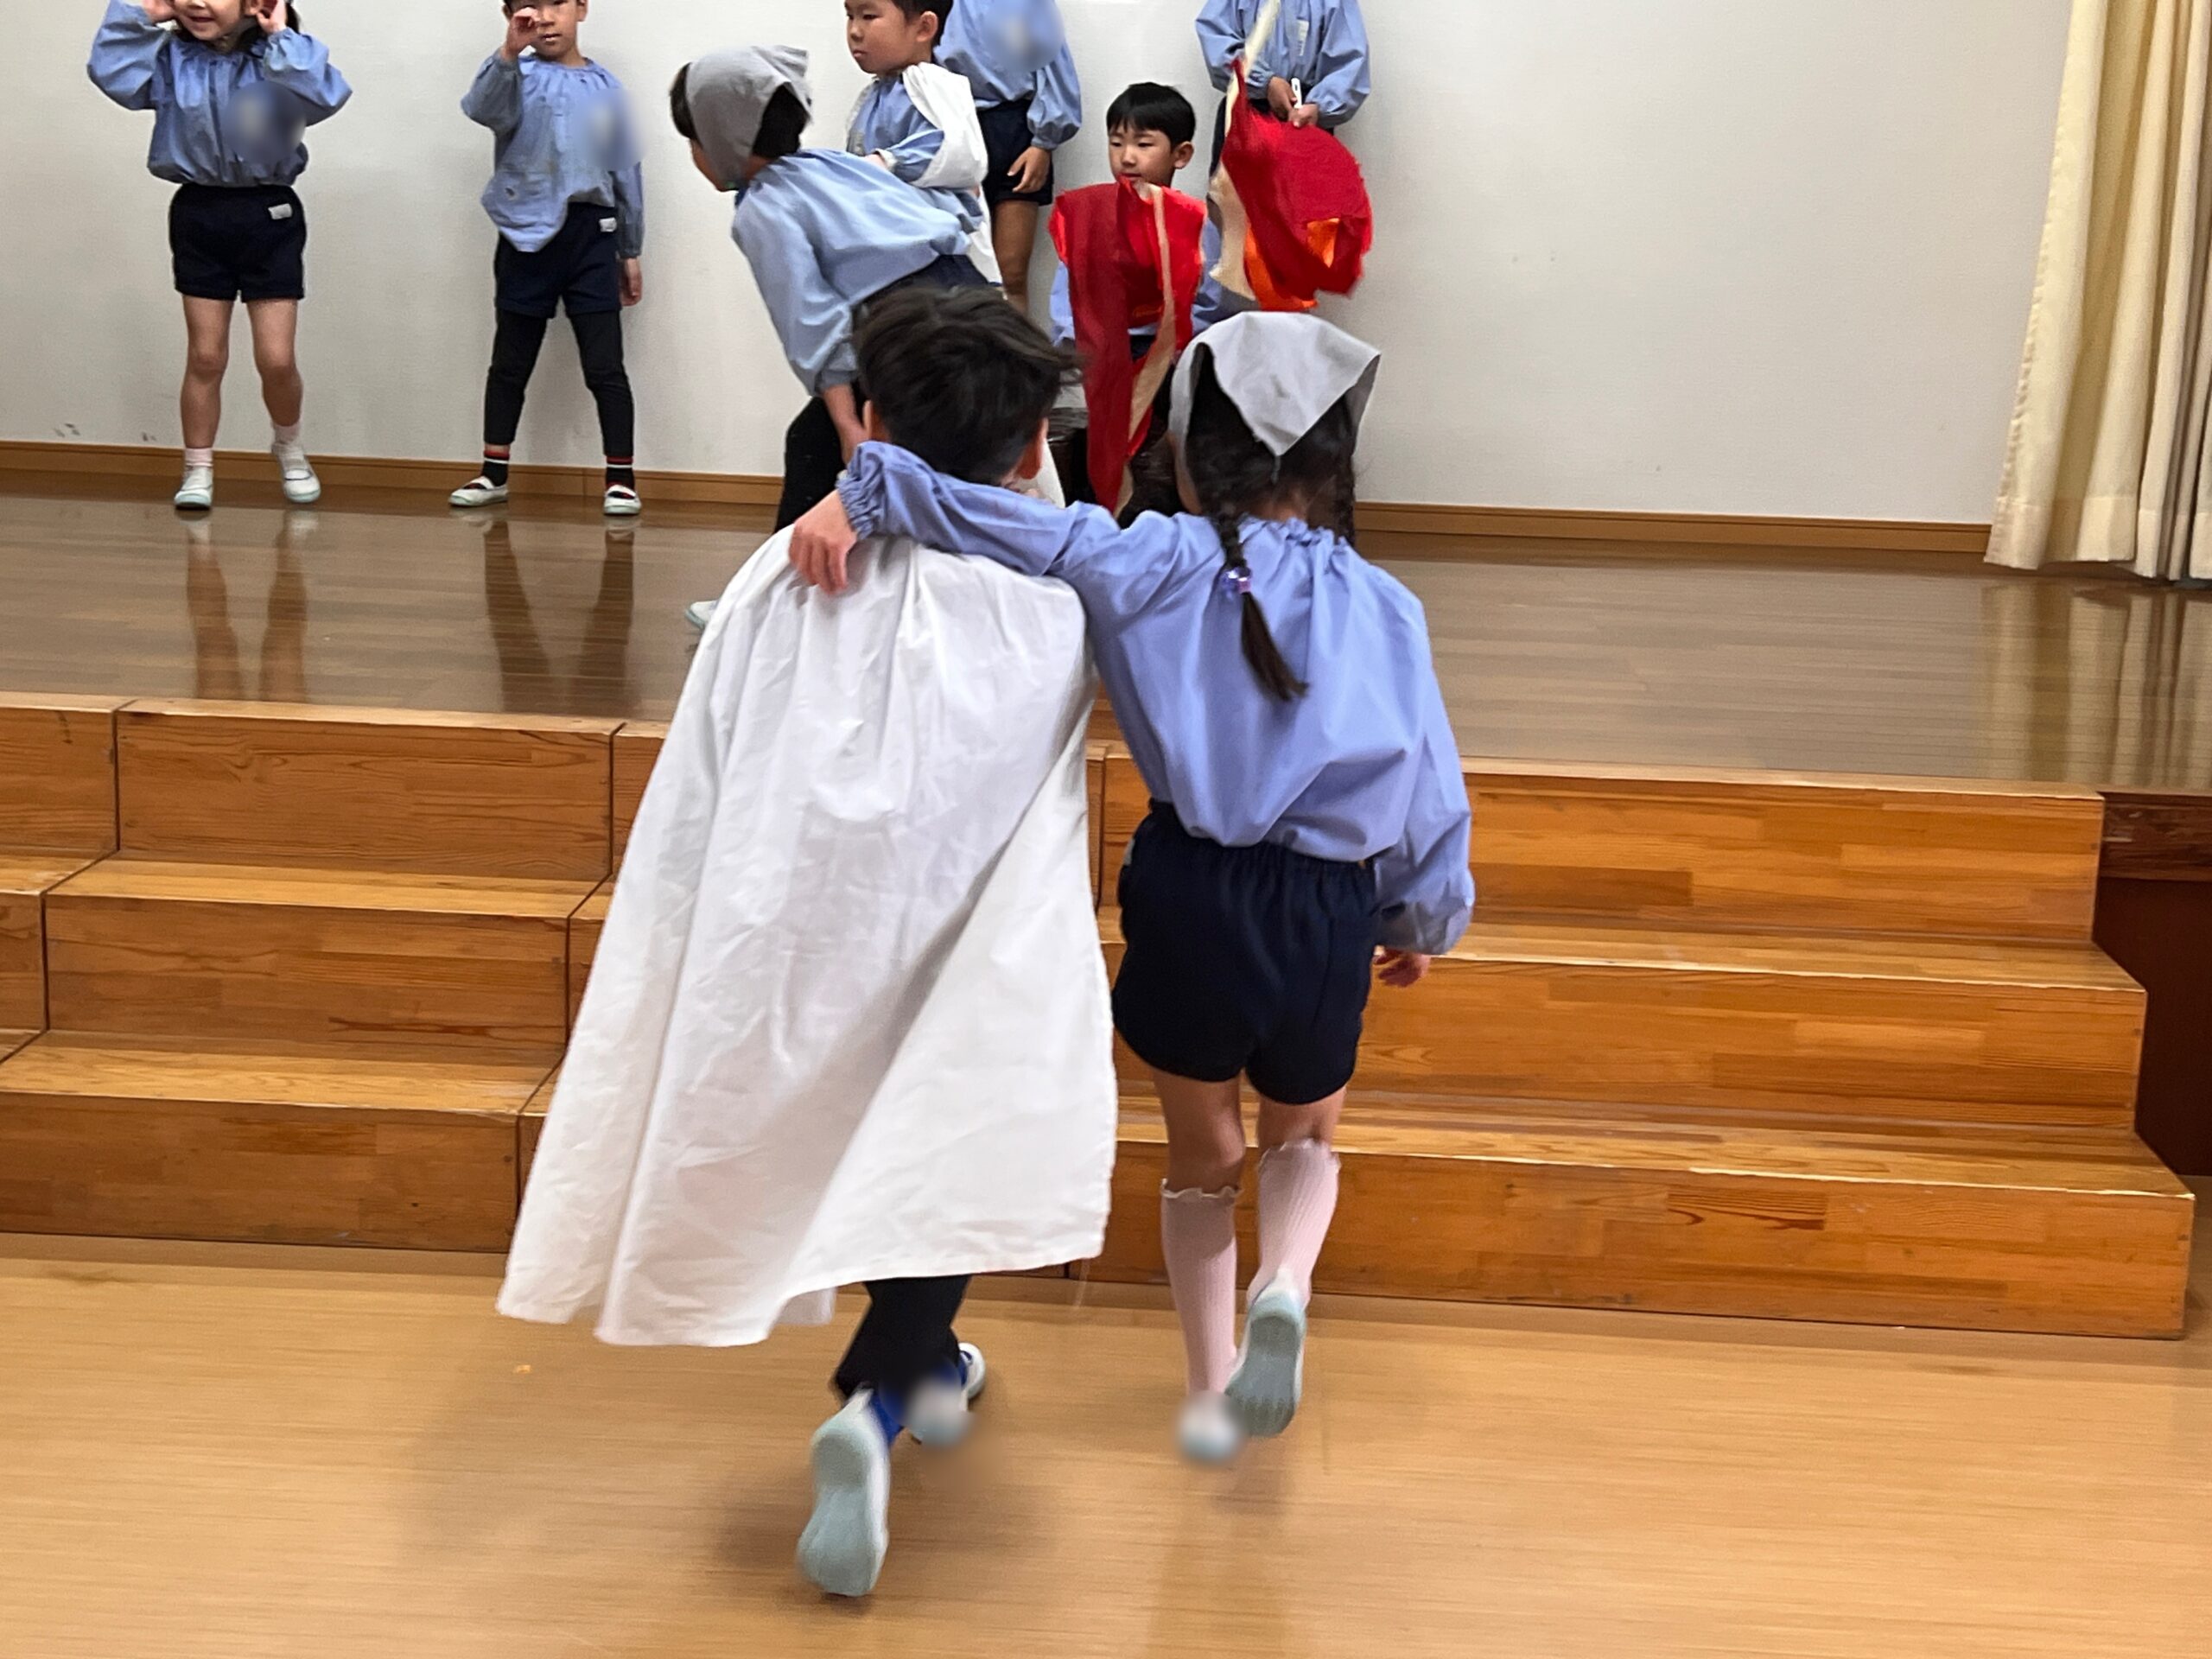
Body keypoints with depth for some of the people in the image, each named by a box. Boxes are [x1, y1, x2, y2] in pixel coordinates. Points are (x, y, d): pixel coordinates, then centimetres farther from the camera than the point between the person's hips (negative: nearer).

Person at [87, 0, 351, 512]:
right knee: (205, 357, 6)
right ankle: (198, 471, 18)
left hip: (269, 215, -2)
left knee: (277, 360, -2)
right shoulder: (170, 58, 0)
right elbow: (111, 74, -15)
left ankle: (289, 447, 27)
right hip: (198, 214, 2)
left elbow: (327, 97, -26)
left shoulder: (276, 59, -7)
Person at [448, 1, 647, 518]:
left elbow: (627, 171, 13)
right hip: (527, 234, 0)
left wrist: (631, 251, 13)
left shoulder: (605, 88, 9)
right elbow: (483, 108, -21)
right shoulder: (517, 76, 3)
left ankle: (622, 478, 5)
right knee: (510, 363, 9)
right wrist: (510, 50, -36)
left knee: (605, 367, -2)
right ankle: (494, 474, 19)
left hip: (589, 233, 0)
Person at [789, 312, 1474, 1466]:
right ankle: (1282, 1287, -2)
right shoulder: (1384, 610, -1)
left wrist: (861, 493, -17)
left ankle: (1211, 1389, 30)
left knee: (1201, 1151, 24)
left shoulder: (1160, 565, -5)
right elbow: (1430, 789, 5)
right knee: (1304, 1135, 28)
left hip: (1189, 896, 0)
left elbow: (1016, 527, -17)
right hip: (1325, 915, 0)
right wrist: (1424, 923, 20)